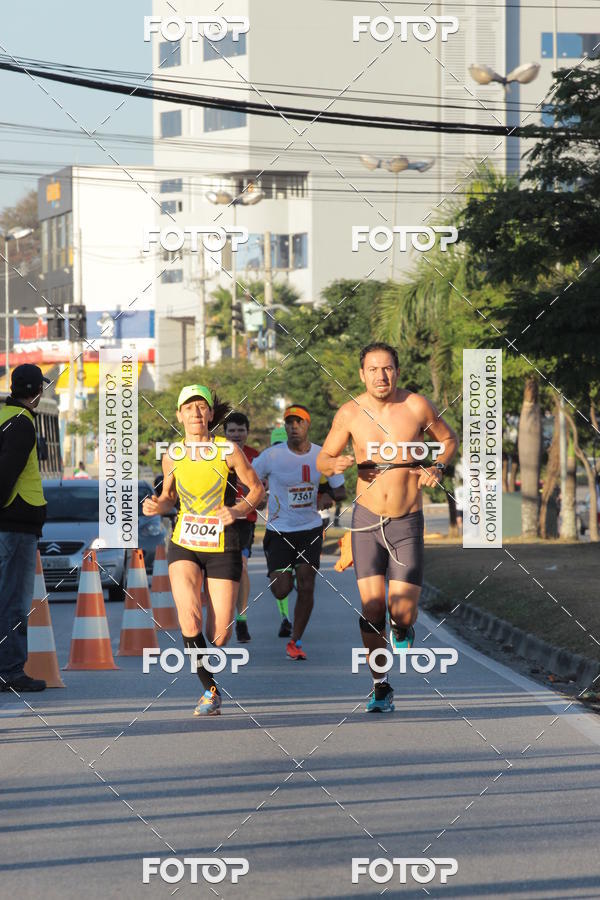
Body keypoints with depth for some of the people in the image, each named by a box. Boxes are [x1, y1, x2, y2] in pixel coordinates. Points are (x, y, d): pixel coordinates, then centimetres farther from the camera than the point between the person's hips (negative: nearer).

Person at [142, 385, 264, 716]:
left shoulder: (228, 451, -8)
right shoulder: (172, 455, 0)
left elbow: (257, 488, 3)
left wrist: (238, 510, -16)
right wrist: (156, 506, -6)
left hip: (223, 546, -1)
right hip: (184, 544, 1)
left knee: (219, 636, -4)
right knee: (190, 620, -20)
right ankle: (210, 689, -2)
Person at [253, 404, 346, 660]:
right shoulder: (272, 456, -11)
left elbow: (340, 491, 6)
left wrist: (327, 497, -12)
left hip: (310, 530, 2)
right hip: (279, 532, -2)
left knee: (306, 588, -5)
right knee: (281, 591, -5)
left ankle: (295, 642, 11)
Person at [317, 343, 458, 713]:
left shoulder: (417, 406, -6)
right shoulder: (350, 413, -4)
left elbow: (449, 439, 11)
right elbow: (323, 459, 8)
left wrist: (437, 468, -8)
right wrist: (335, 464, -16)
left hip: (407, 523, -1)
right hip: (367, 519, 1)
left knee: (402, 614, -9)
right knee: (372, 610, -7)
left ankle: (402, 627, 30)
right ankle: (381, 687, 10)